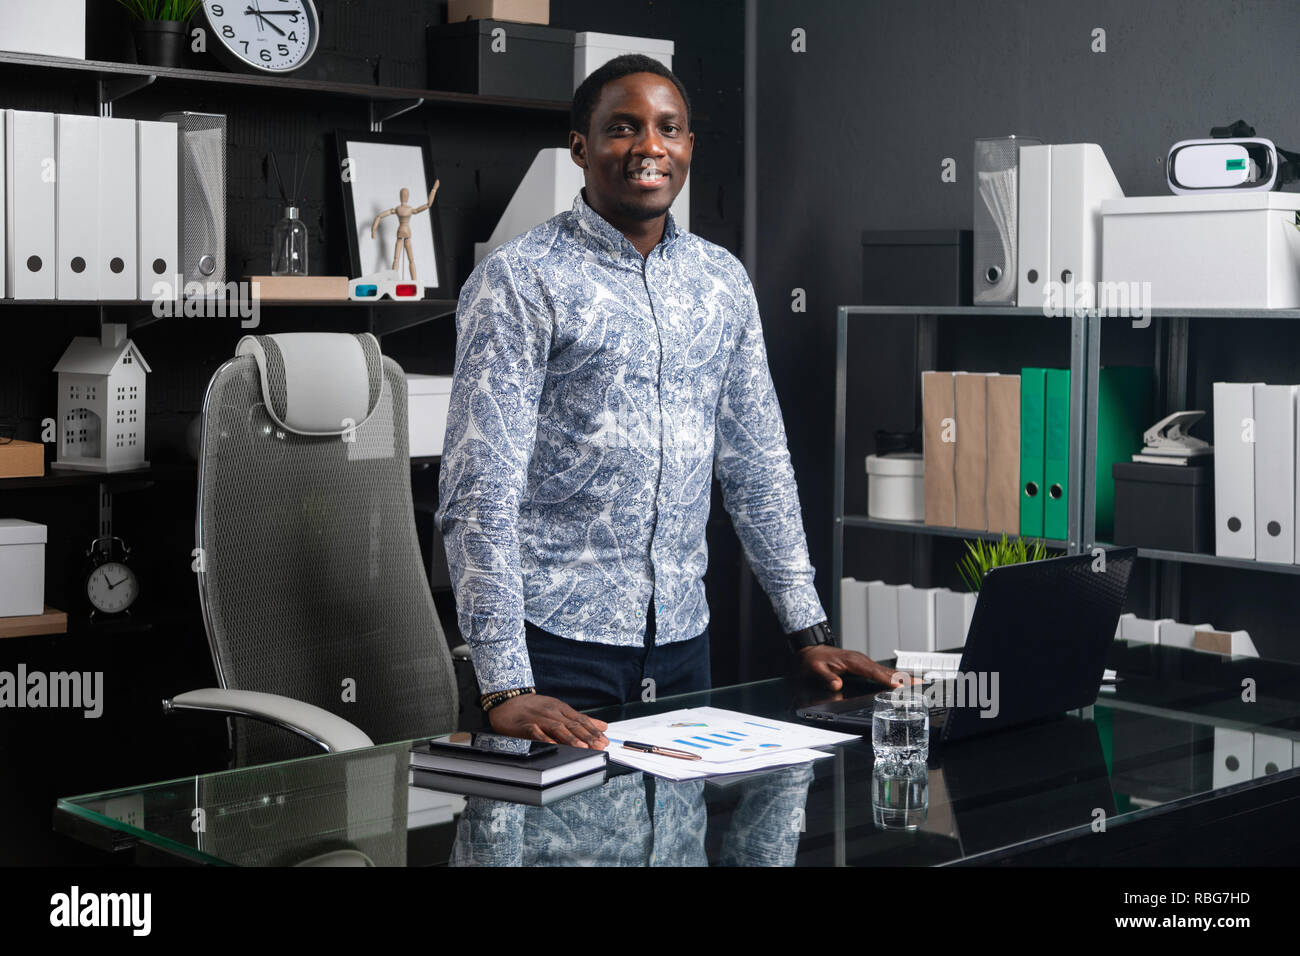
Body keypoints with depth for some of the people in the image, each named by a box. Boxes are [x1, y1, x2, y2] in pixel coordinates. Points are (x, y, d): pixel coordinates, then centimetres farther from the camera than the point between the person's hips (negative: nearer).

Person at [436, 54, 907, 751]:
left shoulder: (722, 281, 9)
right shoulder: (519, 280, -9)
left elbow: (757, 463, 15)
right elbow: (479, 491, -15)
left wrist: (810, 631, 11)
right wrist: (505, 687, -22)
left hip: (682, 635, 5)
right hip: (556, 638, -5)